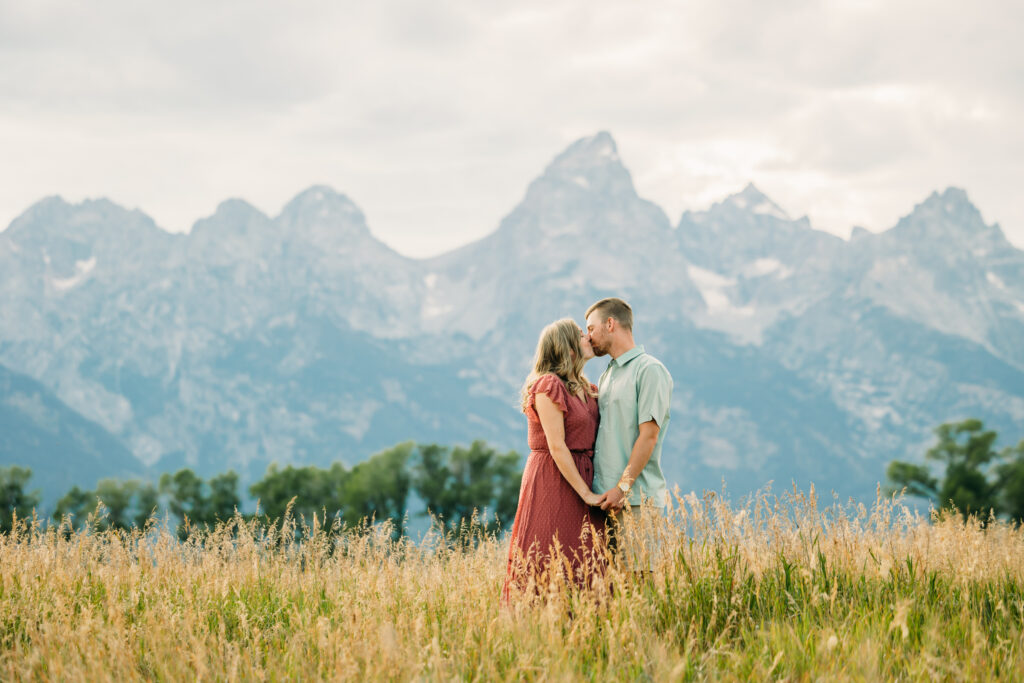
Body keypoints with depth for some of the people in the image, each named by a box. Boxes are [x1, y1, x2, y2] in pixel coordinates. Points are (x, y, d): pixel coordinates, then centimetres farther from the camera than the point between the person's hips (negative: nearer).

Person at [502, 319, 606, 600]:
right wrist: (586, 493, -15)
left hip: (582, 477, 8)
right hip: (552, 480, -8)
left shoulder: (585, 389, 15)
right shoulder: (548, 386, -11)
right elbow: (557, 447, -15)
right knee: (549, 564, -8)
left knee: (582, 564, 4)